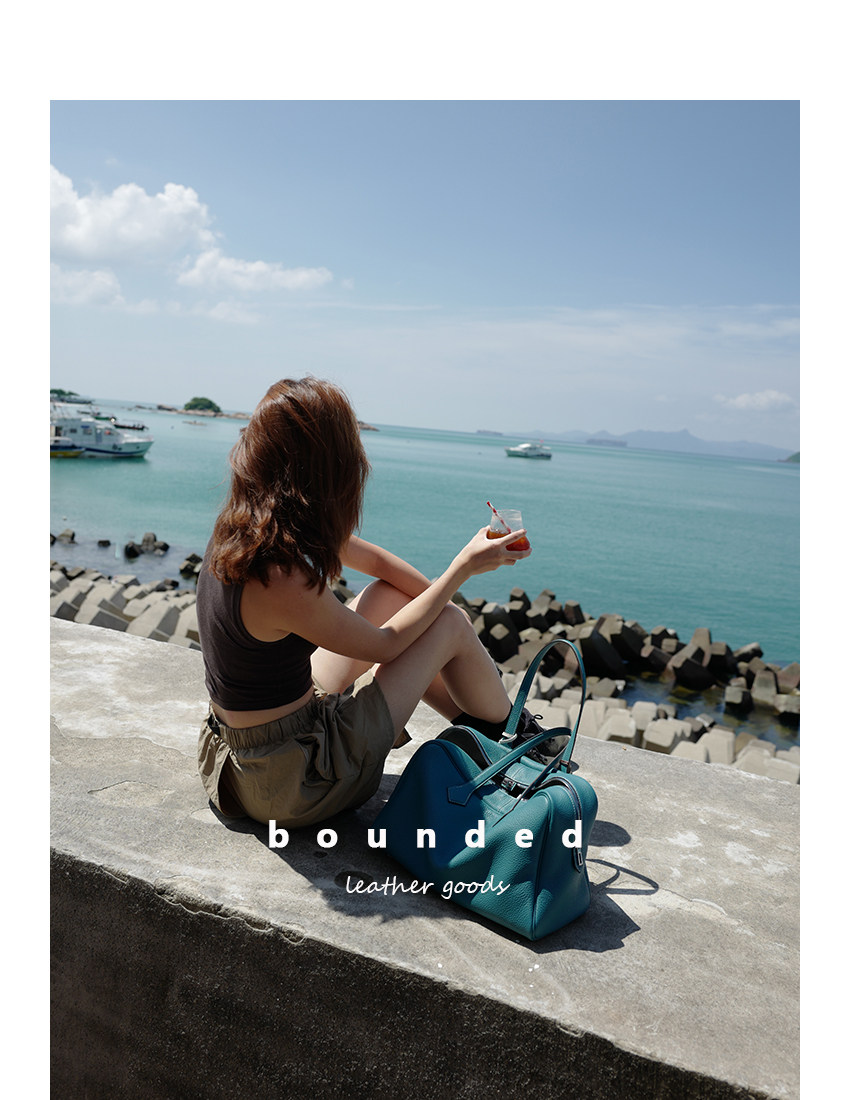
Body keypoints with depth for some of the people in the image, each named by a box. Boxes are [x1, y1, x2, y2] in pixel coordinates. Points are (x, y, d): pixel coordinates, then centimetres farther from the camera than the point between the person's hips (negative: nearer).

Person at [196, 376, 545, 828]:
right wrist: (464, 567, -6)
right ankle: (514, 736, 26)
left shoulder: (243, 526, -6)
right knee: (451, 623, -2)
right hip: (292, 784, -8)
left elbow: (376, 559, 7)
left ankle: (475, 722, 30)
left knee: (392, 596, 14)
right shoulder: (284, 581, -32)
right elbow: (386, 644, -14)